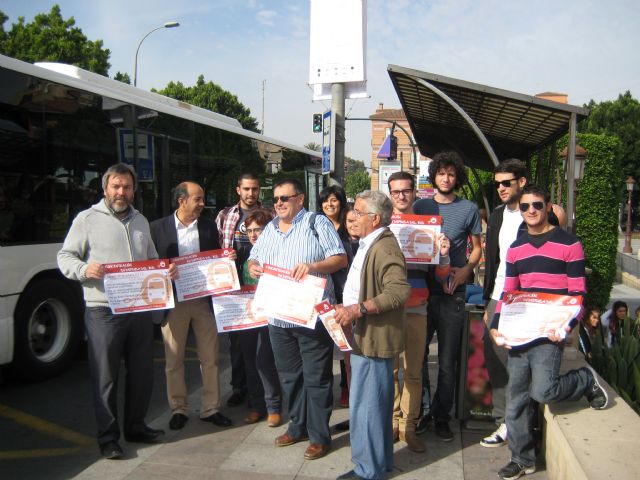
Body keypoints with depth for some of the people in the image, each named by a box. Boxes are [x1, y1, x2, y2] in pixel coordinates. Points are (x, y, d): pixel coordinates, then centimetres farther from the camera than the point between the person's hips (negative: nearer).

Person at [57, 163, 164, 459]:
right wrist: (84, 269, -19)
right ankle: (108, 437, 15)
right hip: (103, 311, -5)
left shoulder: (140, 221, 17)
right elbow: (65, 257, 1)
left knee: (142, 372, 12)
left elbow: (153, 260, 25)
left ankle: (135, 427, 29)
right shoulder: (87, 219, 1)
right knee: (105, 377, 2)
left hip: (140, 309, 5)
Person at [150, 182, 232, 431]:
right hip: (173, 301, -2)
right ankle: (179, 409, 23)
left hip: (204, 299, 2)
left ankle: (210, 408, 20)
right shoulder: (158, 227, -1)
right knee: (174, 360, 8)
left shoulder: (209, 227, 7)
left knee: (210, 358, 7)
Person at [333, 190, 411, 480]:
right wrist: (349, 309, 16)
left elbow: (400, 290, -30)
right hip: (365, 335, 11)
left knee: (364, 406, -1)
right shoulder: (370, 244, 16)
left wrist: (358, 309, -30)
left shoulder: (384, 248, -18)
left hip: (373, 337, -11)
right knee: (377, 404, 19)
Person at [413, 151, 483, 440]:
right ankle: (421, 409, 23)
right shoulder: (421, 206, 8)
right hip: (421, 288, 2)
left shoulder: (469, 209, 4)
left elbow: (477, 248, 9)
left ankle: (441, 416, 20)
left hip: (451, 292, -1)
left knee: (447, 359, 6)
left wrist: (465, 270, -10)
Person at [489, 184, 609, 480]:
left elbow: (577, 293, -4)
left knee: (542, 392, -18)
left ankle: (586, 381, 14)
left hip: (549, 333, -5)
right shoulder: (515, 248, 12)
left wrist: (567, 326, -19)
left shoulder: (569, 244, -3)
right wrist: (496, 326, 1)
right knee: (515, 398, 7)